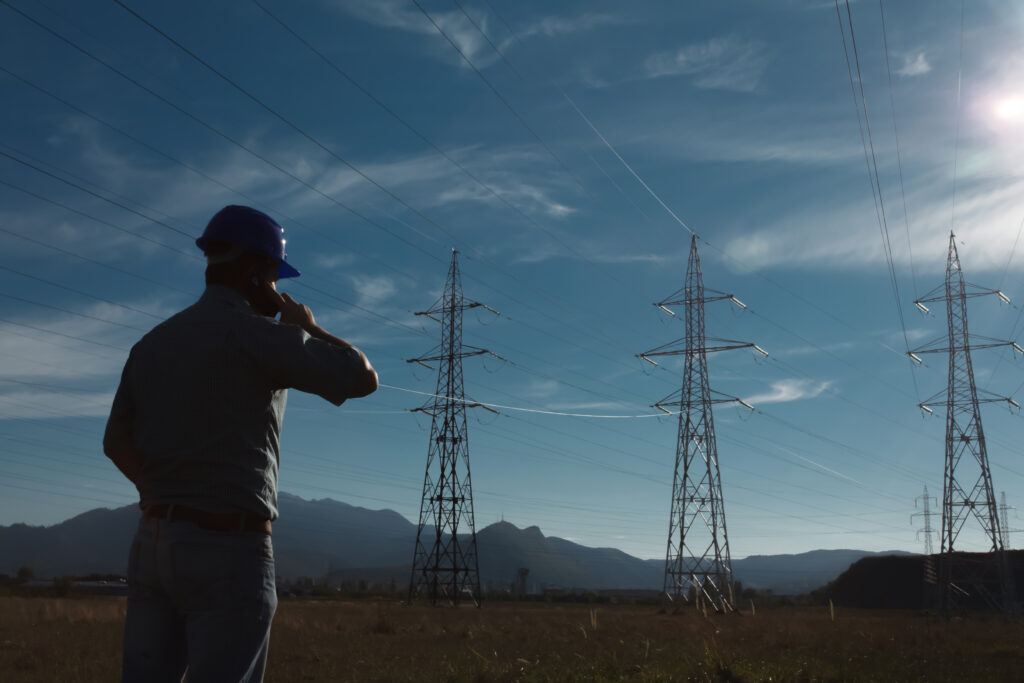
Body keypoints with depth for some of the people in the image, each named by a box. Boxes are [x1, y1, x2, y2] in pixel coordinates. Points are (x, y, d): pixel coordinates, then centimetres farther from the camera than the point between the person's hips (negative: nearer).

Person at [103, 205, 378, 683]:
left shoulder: (151, 343, 12)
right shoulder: (256, 334, -10)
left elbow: (117, 442, 11)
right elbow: (363, 379, -11)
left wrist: (166, 499, 14)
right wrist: (309, 328, 4)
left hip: (152, 543, 7)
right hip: (231, 548, -7)